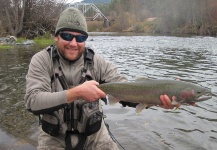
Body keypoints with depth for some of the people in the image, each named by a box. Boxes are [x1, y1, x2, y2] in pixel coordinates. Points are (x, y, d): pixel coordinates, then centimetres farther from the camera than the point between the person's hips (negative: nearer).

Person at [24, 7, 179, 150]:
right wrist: (76, 93, -32)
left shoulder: (97, 62, -6)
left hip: (94, 135, 2)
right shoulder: (41, 60, -10)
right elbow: (33, 101, -21)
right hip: (54, 137, -1)